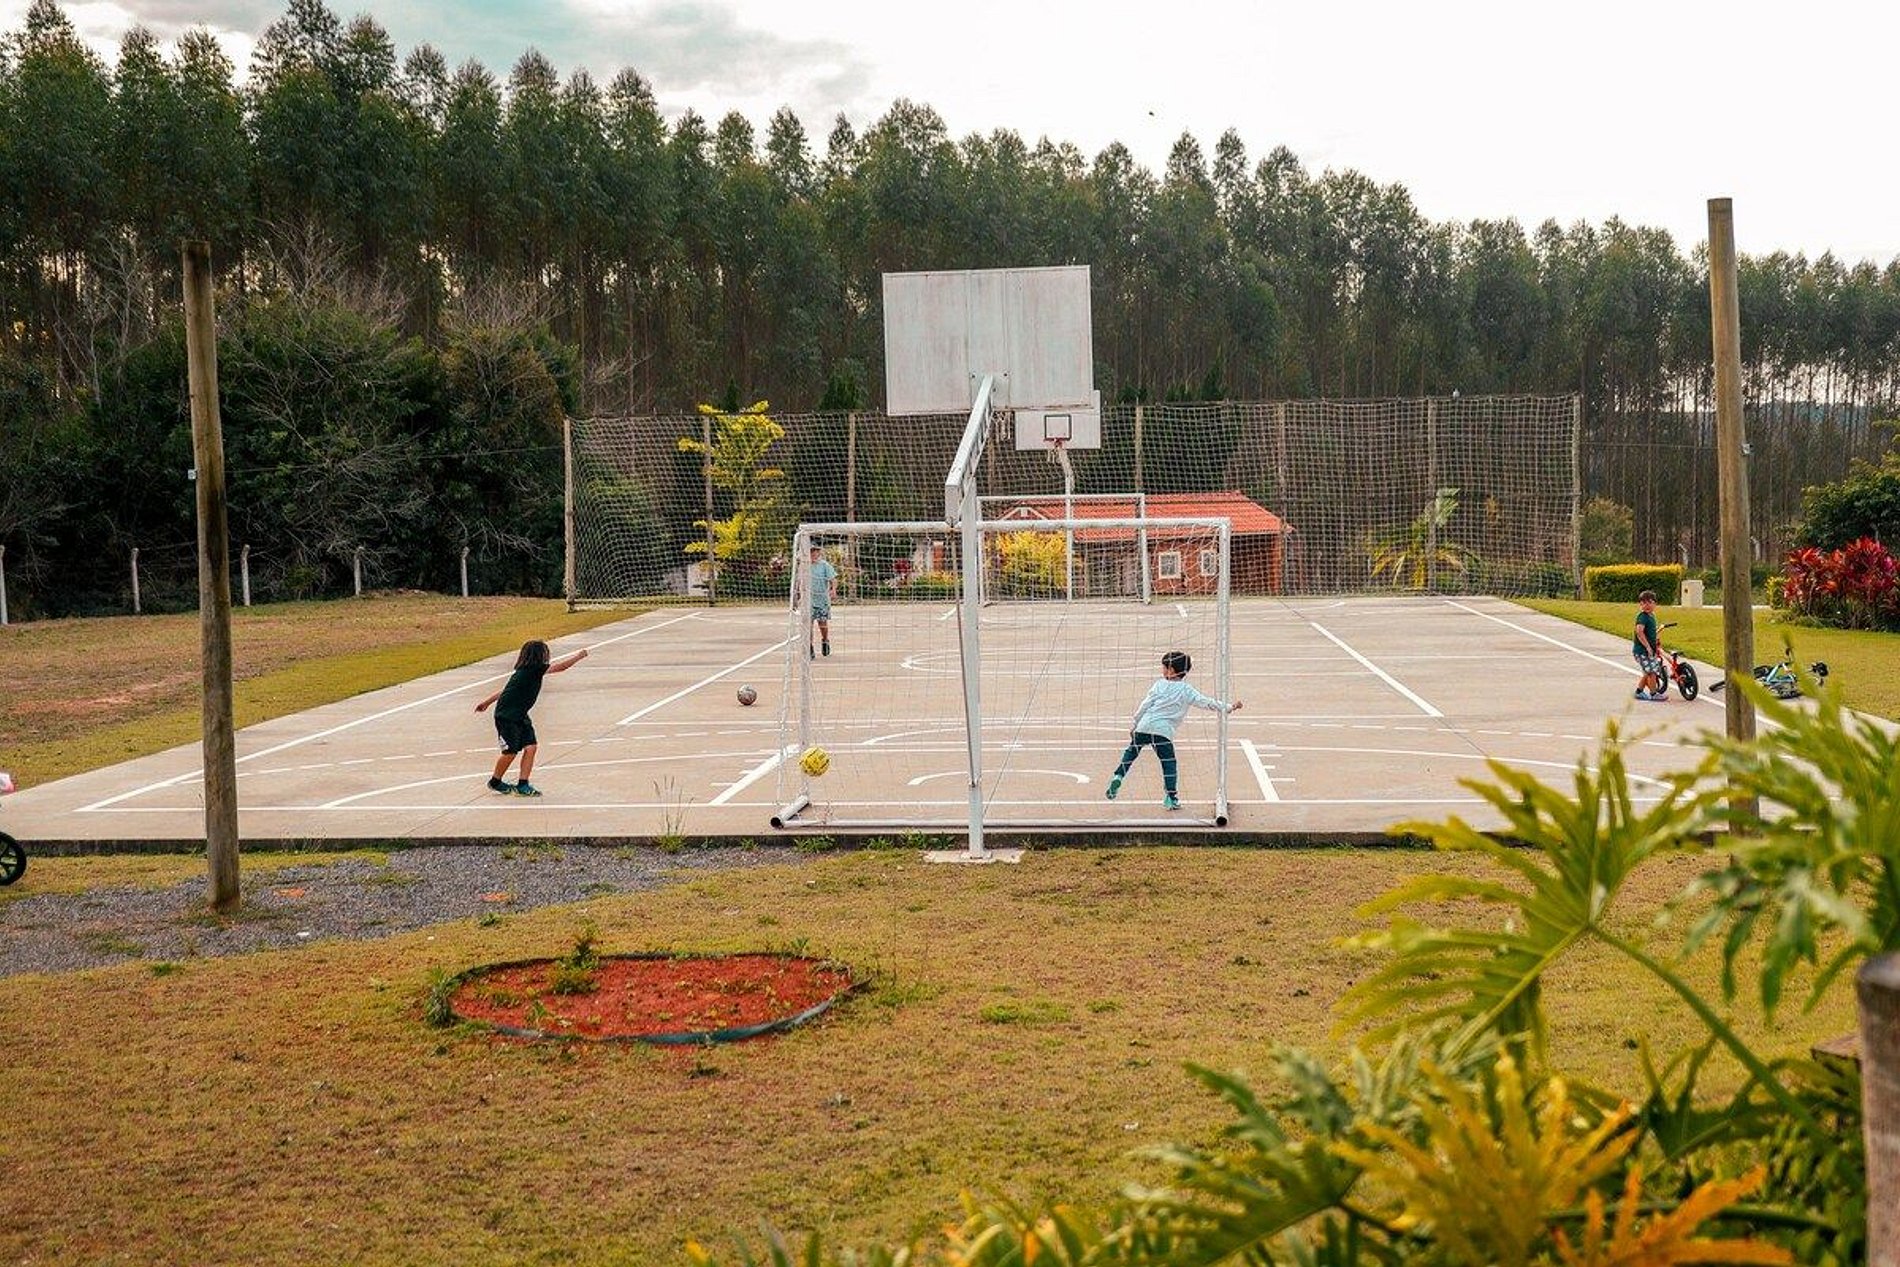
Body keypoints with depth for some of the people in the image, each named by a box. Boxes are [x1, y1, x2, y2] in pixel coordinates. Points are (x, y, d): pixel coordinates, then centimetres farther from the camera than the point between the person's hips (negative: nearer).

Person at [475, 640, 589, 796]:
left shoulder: (533, 670, 7)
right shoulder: (533, 669, -20)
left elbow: (507, 689, 17)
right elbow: (561, 666, -22)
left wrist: (487, 702, 25)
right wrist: (580, 655, -10)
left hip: (520, 716, 9)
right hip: (506, 716, -9)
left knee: (530, 747, -1)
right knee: (511, 751, -2)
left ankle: (523, 785, 4)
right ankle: (495, 782, 20)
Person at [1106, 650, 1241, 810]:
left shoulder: (1159, 685, 11)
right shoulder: (1186, 690, 7)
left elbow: (1145, 705, 9)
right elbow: (1205, 702, 0)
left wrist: (1135, 724, 17)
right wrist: (1228, 707, 2)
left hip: (1144, 726, 2)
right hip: (1164, 731, -1)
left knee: (1131, 752, 18)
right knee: (1168, 762, 6)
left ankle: (1118, 777, 5)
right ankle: (1170, 797, 2)